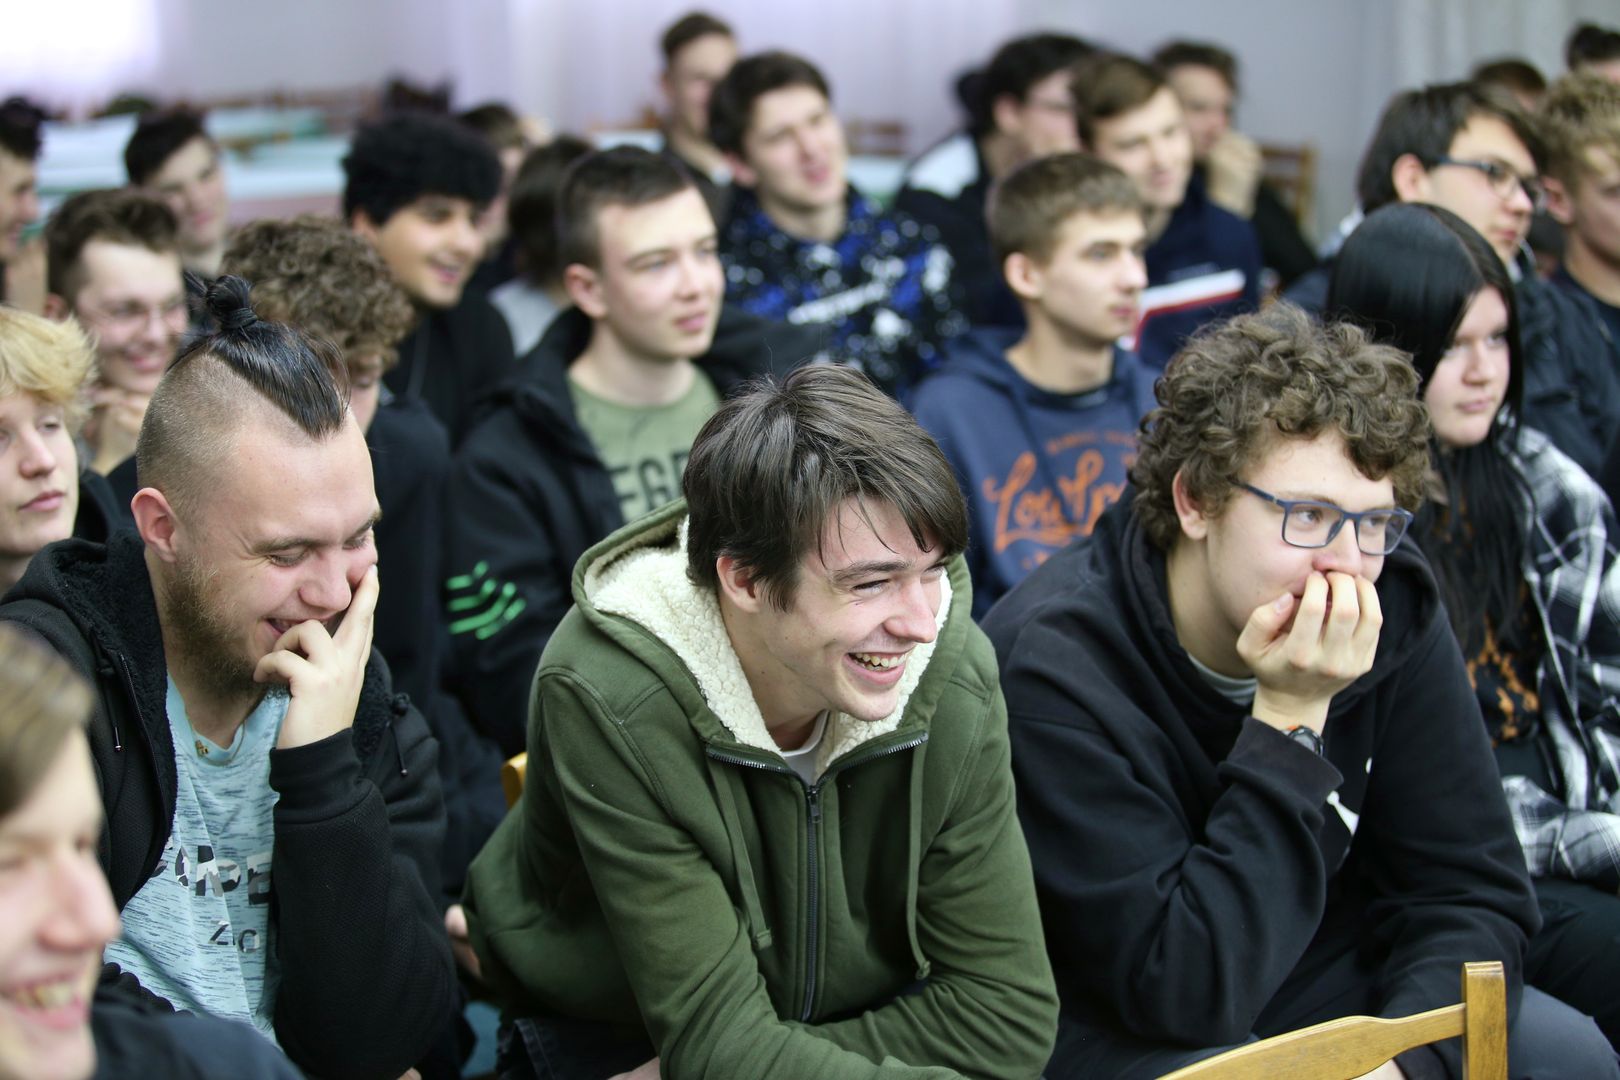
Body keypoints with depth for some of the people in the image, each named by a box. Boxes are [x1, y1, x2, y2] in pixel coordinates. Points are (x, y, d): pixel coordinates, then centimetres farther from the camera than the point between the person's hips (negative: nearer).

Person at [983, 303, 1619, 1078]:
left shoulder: (1393, 612, -10)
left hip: (1330, 985, 5)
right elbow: (1188, 990, -28)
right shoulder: (1057, 664, -26)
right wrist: (1291, 721, -31)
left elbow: (1471, 893, -6)